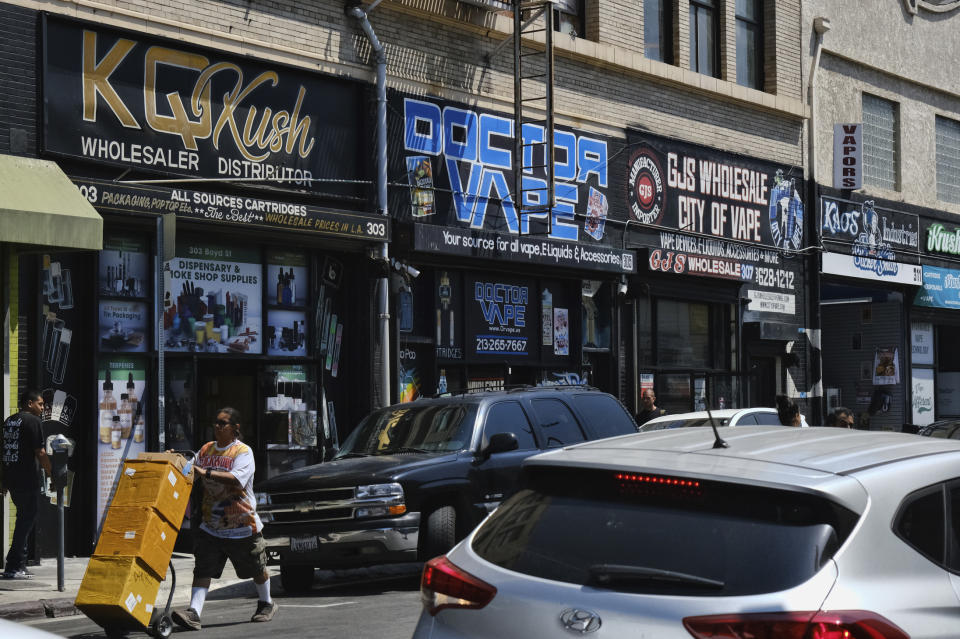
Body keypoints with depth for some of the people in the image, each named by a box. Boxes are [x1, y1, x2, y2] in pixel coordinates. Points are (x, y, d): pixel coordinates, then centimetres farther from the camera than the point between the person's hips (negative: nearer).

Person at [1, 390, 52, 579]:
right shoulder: (33, 421, -9)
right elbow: (39, 453, -14)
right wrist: (51, 474, -4)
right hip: (27, 479, -8)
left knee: (24, 519, 18)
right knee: (27, 520, -2)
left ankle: (20, 564, 19)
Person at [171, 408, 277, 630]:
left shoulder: (243, 451, -11)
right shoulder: (206, 449, 9)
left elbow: (237, 478, -27)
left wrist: (206, 472, -32)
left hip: (242, 525, -4)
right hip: (210, 526, 4)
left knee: (256, 569, 13)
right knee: (202, 570, -10)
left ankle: (267, 604, 36)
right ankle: (193, 613, -18)